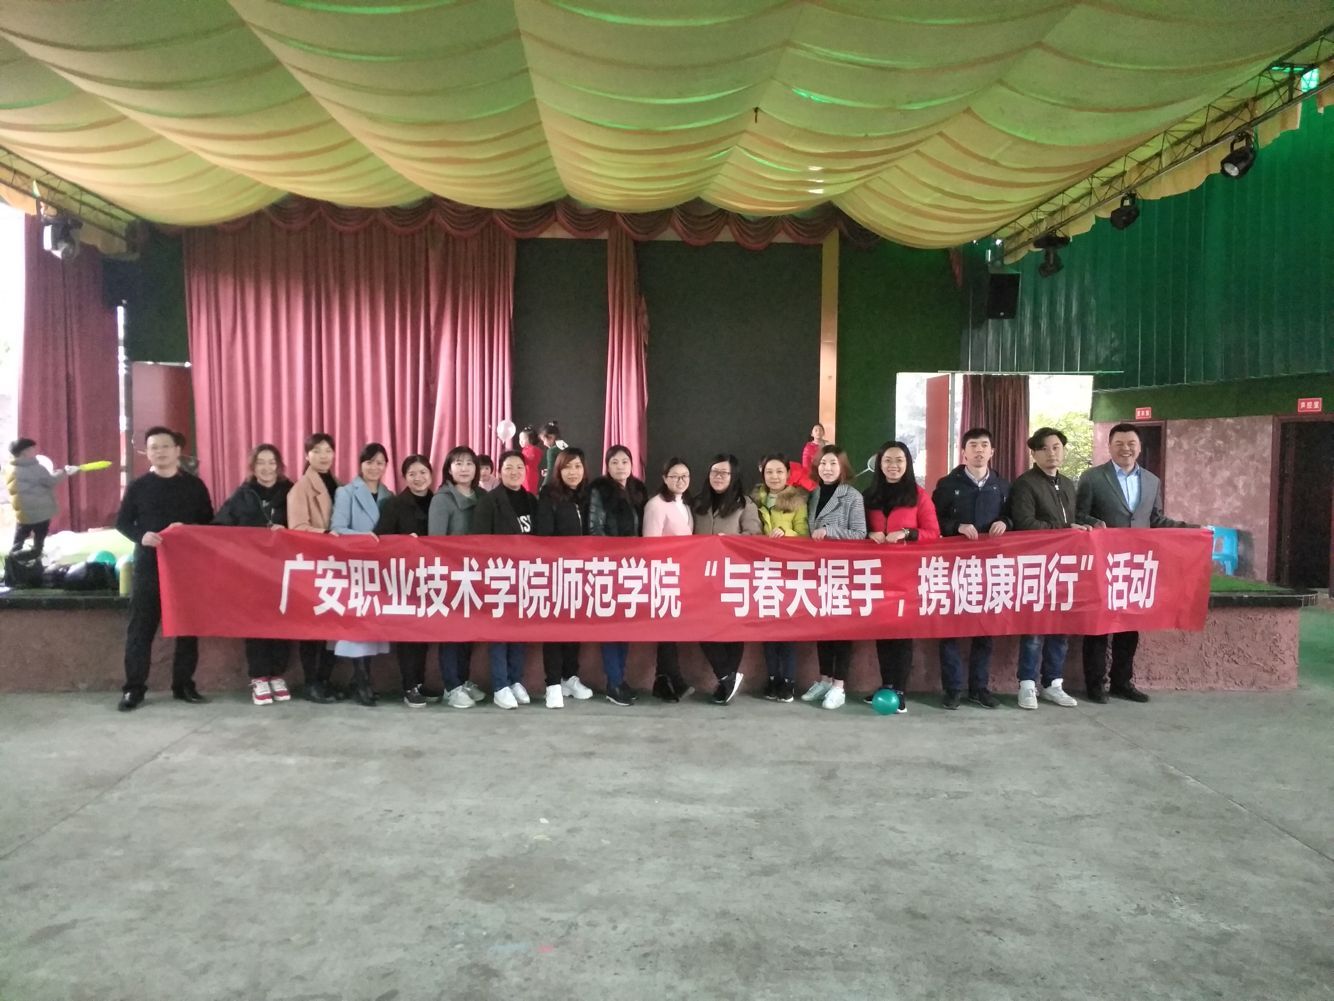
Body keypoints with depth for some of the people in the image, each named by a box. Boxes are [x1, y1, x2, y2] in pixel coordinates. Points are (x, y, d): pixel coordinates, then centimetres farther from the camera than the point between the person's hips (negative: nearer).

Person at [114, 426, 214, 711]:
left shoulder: (194, 485, 6)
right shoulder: (138, 487, 5)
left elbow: (209, 522, 8)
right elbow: (122, 523, 7)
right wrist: (141, 536, -14)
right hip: (148, 565, -1)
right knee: (141, 627, 0)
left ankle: (184, 684, 15)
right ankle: (134, 688, 8)